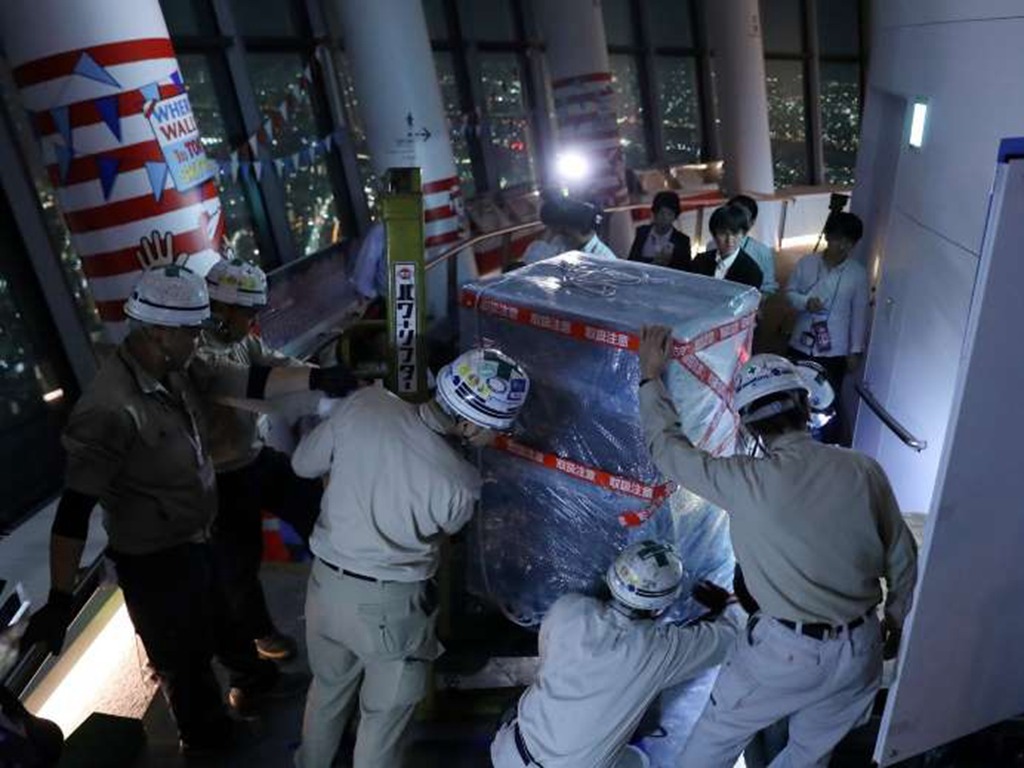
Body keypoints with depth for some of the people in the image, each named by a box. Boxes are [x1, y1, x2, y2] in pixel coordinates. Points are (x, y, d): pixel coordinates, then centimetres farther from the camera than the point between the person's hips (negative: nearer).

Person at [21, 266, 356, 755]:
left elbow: (246, 383, -5)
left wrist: (314, 379, -15)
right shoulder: (111, 408, -32)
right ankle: (210, 740, 44)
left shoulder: (174, 371, -8)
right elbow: (75, 508, -31)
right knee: (184, 658, 18)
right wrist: (60, 600, -29)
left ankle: (252, 683, 59)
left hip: (194, 539, 8)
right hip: (154, 559, -7)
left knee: (223, 621, 31)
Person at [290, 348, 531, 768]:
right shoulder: (458, 484, -27)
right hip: (388, 606, -5)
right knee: (384, 714, 21)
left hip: (326, 584, 5)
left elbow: (303, 463, -3)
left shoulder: (362, 404, -20)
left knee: (327, 689, 31)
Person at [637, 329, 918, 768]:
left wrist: (650, 377, 5)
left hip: (786, 651, -4)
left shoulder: (748, 482, -21)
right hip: (859, 650, 5)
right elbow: (902, 558, 3)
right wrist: (897, 618, 22)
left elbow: (666, 447, -8)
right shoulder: (863, 470, -8)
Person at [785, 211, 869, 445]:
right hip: (801, 345, 2)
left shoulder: (858, 273, -6)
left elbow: (859, 314, -3)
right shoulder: (806, 263, -3)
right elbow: (789, 292, 5)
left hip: (835, 351, -2)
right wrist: (805, 302, -18)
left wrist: (855, 350, -3)